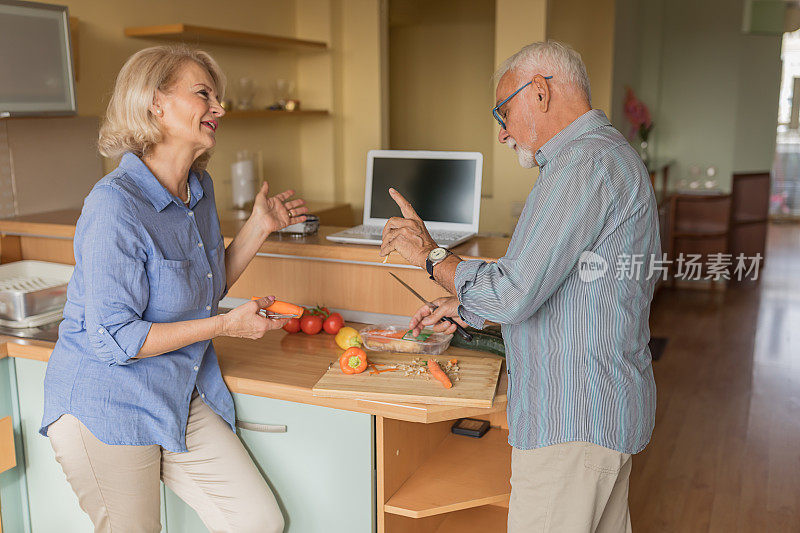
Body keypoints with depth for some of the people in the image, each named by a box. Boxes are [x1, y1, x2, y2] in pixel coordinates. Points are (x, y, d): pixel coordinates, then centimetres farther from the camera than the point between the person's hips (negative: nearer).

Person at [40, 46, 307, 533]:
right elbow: (112, 340, -23)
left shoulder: (201, 188, 4)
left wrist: (259, 227, 4)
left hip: (184, 399, 7)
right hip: (107, 408, -7)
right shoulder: (116, 204, -22)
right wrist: (224, 324, -19)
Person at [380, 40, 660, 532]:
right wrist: (465, 307, 17)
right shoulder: (605, 155, 16)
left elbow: (513, 295, -24)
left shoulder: (586, 164, -20)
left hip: (573, 422, -11)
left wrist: (430, 253, -8)